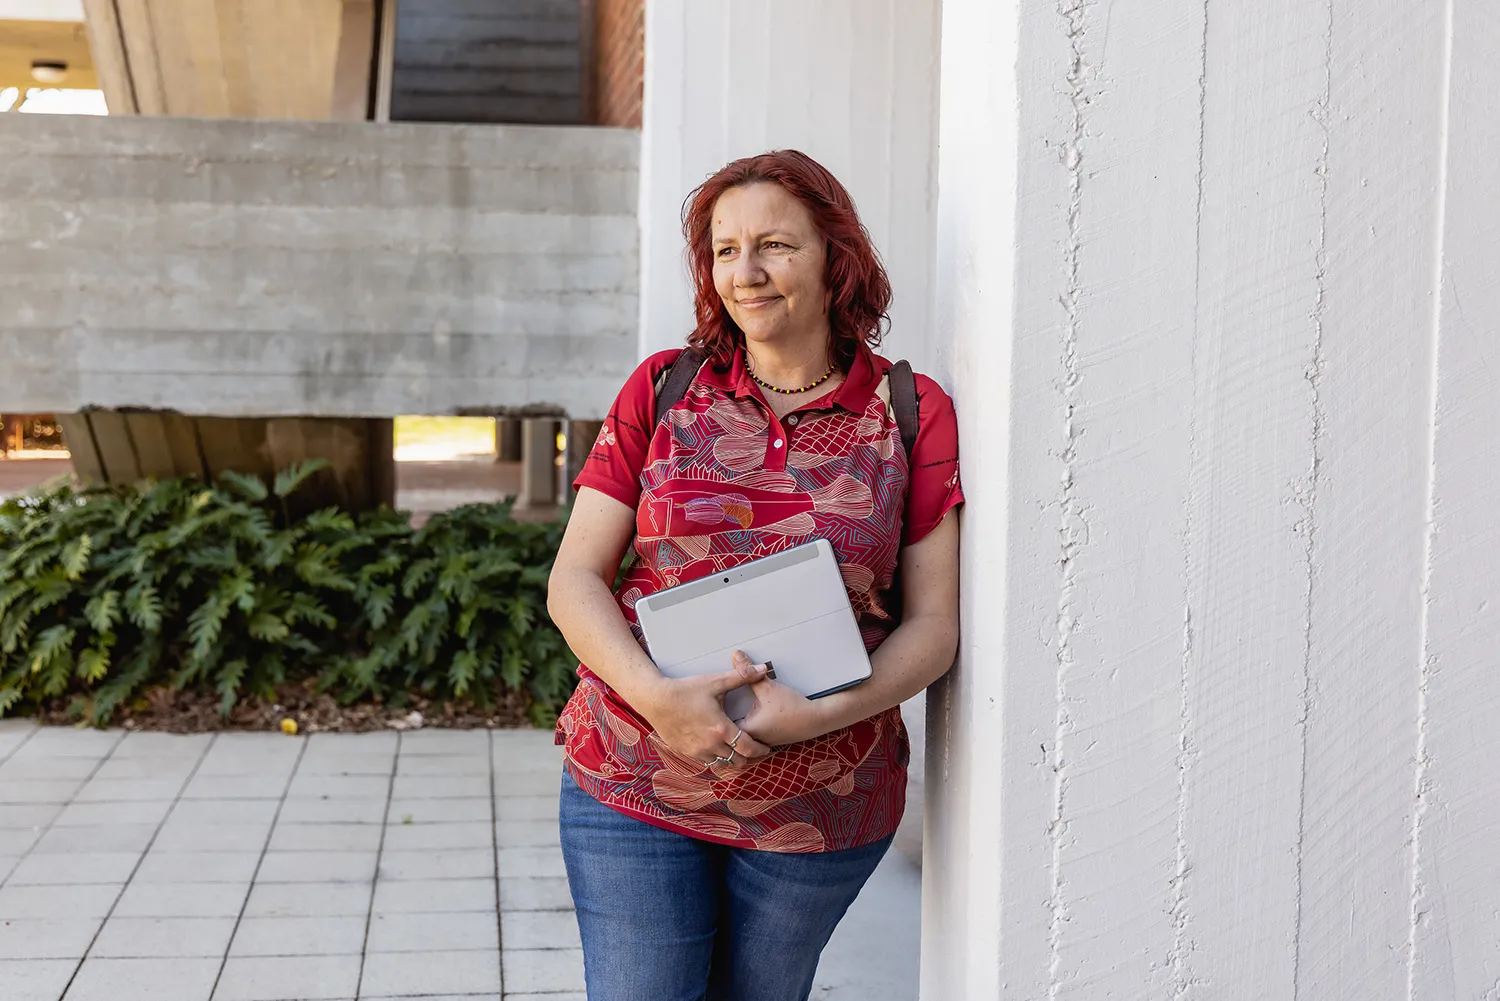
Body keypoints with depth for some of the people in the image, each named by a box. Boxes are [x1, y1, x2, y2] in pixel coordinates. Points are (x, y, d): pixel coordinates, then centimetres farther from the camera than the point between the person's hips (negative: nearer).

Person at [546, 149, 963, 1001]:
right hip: (632, 787, 0)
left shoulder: (913, 413, 0)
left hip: (822, 803, 0)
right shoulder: (662, 390, 3)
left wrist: (821, 715, -19)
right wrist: (655, 697, -18)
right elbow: (575, 579, 0)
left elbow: (933, 624, -2)